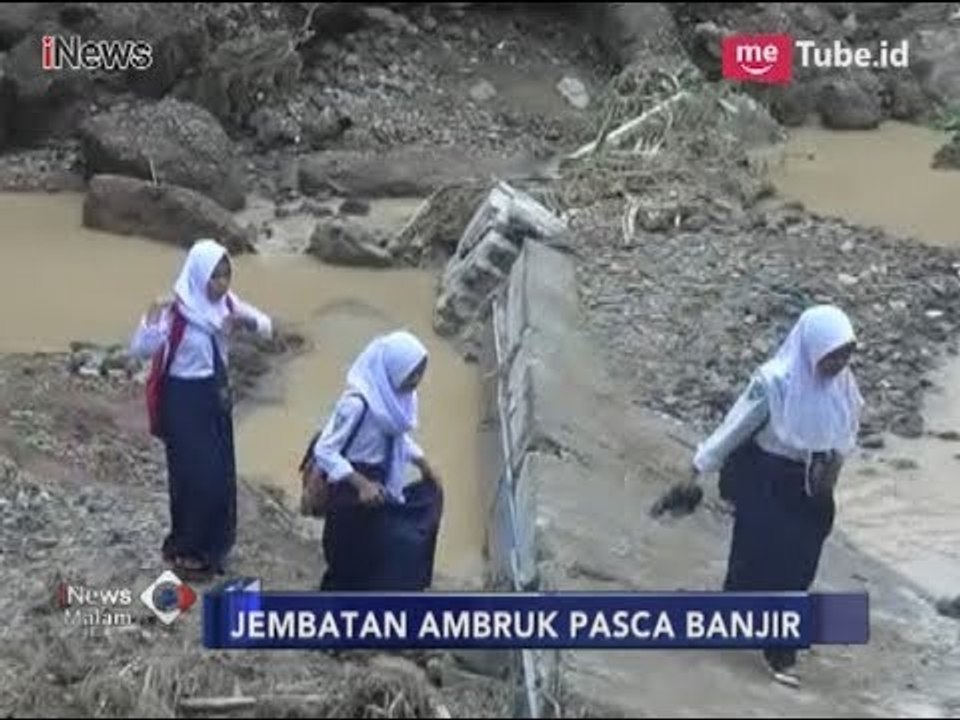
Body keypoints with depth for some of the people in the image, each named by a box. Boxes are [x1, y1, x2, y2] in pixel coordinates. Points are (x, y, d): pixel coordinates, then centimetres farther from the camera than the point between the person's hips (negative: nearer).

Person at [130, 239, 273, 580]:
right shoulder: (176, 310, -22)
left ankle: (212, 545, 29)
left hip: (216, 395, 7)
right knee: (196, 476, -1)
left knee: (221, 474, 13)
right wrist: (153, 319, -46)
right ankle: (184, 549, 17)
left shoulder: (225, 302, -3)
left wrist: (248, 320, -18)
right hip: (184, 400, -7)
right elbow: (140, 350, -29)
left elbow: (267, 326, 4)